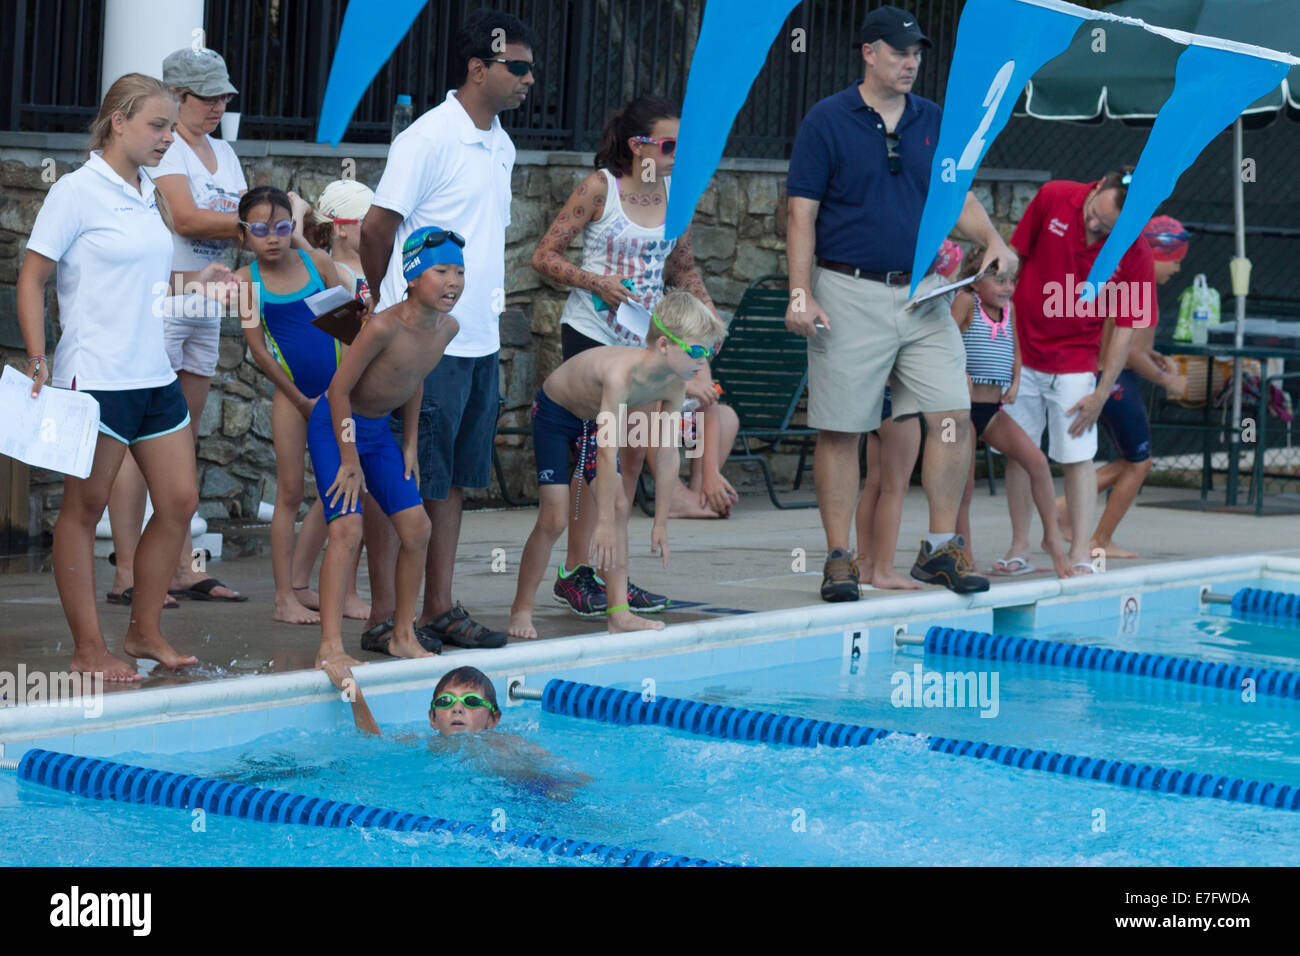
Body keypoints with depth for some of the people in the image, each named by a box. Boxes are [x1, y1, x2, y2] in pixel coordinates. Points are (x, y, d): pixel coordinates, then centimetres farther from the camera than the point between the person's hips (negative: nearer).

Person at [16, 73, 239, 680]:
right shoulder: (78, 191, -8)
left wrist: (194, 281, 8)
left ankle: (145, 631, 19)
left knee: (180, 500, 7)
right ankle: (88, 648, 6)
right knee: (85, 507, 1)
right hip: (96, 375, -8)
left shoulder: (149, 197, 14)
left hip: (154, 374, 8)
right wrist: (38, 364, -16)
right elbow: (32, 279, -9)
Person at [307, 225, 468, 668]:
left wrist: (410, 444, 13)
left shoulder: (447, 328, -6)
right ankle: (330, 646, -20)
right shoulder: (384, 327, -29)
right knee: (347, 527, -19)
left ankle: (402, 636, 17)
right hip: (336, 426, -8)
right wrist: (350, 461, -18)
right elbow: (340, 388, -22)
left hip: (379, 429, 8)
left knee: (417, 527, 5)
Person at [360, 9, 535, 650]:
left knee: (455, 479, 10)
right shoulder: (428, 139, -11)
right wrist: (392, 306, 5)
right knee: (415, 485, -4)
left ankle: (438, 608, 16)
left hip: (481, 338, 8)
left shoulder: (500, 147, 14)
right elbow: (377, 229, -7)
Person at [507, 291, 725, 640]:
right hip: (554, 413, -7)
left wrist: (661, 522, -9)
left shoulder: (675, 385, -20)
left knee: (619, 505, -5)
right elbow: (607, 453, -42)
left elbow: (668, 454, -11)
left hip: (593, 418, 7)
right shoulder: (623, 372, -41)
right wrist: (604, 522, -42)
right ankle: (521, 609, 4)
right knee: (555, 518, -11)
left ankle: (619, 613, -3)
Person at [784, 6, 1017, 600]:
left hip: (922, 293, 4)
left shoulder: (933, 121, 11)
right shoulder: (827, 121, -3)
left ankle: (940, 547, 5)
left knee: (953, 414, -4)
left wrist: (992, 240, -5)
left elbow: (957, 196, 15)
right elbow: (802, 215, -5)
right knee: (840, 430, 0)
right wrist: (800, 295, -13)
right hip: (849, 294, -4)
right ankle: (839, 557, 8)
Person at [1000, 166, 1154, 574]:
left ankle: (1080, 554, -1)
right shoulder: (1052, 198, -12)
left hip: (1075, 363, -2)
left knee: (1078, 456, -4)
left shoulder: (1135, 255, -16)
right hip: (1020, 352, 2)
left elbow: (1124, 328, -9)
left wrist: (1102, 394, -11)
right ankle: (1019, 547, 13)